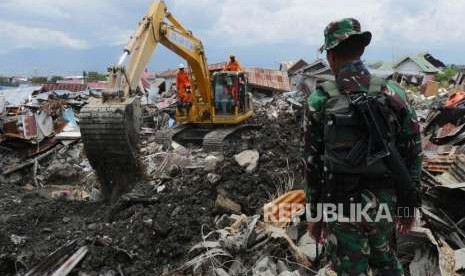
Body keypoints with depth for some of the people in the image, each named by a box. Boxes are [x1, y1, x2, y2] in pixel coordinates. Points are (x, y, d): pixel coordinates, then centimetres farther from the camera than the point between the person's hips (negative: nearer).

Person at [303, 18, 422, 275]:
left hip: (343, 205, -2)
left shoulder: (319, 100, -11)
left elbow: (311, 162, -7)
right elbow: (412, 153, 0)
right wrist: (408, 203, 12)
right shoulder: (394, 93, -5)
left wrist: (313, 213, 4)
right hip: (385, 201, 3)